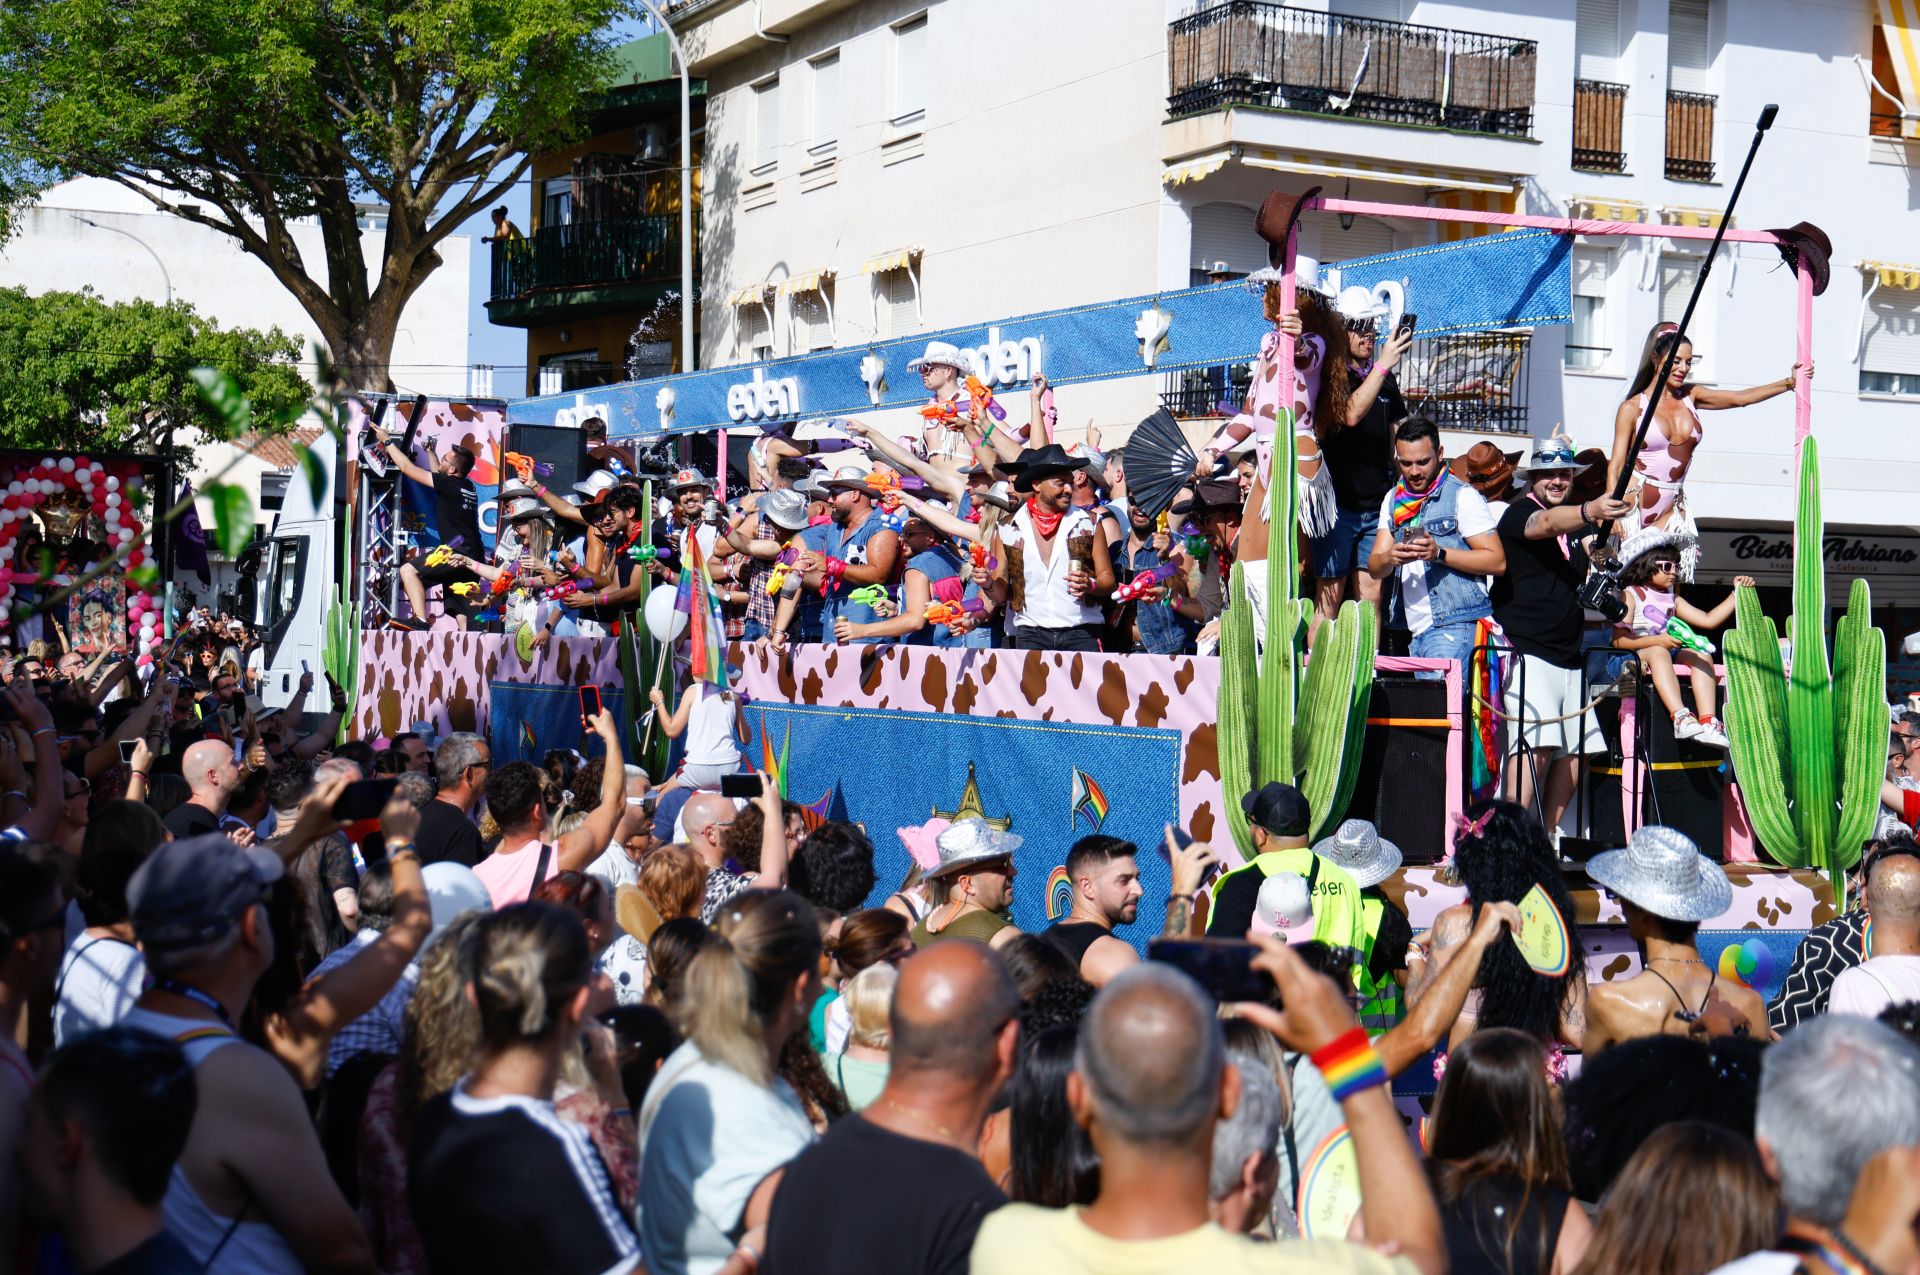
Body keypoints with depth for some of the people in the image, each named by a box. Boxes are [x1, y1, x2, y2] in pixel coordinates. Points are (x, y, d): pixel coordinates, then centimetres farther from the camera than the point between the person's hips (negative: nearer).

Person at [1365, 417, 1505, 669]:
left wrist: (1439, 553, -19)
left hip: (1455, 628, -6)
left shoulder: (1462, 495, -2)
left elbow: (1497, 561, -8)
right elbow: (1374, 568, 10)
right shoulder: (1394, 500, 16)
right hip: (1414, 632, 6)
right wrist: (1390, 558, -14)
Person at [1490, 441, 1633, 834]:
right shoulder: (1519, 513, -4)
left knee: (1575, 750, 4)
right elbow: (1549, 523, -28)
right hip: (1526, 652, -9)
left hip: (1568, 657, 9)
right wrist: (1588, 511, -47)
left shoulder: (1571, 528, 21)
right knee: (1535, 743, -21)